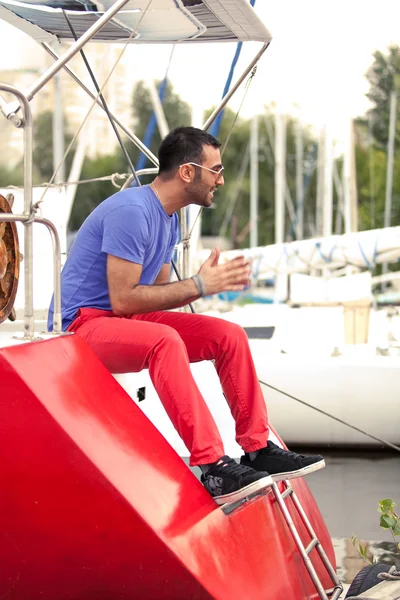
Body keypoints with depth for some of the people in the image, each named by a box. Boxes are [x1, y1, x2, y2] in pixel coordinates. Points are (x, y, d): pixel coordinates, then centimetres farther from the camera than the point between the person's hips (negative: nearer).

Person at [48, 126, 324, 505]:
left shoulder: (167, 217, 12)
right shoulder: (132, 211, -20)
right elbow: (122, 298, -23)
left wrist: (210, 282, -3)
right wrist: (198, 285, -20)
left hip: (125, 321, 10)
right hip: (82, 325, -10)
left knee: (228, 335, -2)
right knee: (164, 340, -37)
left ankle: (258, 449, 4)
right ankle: (212, 468, -39)